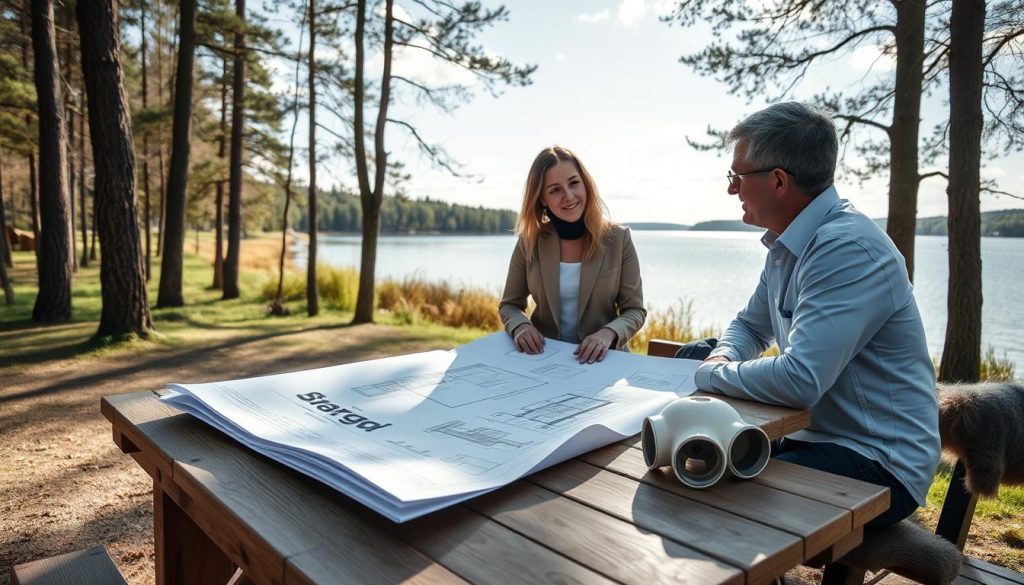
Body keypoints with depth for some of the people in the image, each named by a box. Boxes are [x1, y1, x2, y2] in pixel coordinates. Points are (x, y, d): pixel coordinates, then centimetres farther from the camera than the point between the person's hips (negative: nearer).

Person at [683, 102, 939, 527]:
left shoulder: (848, 248, -24)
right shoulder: (786, 246, 6)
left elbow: (799, 380, -32)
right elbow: (750, 325, 20)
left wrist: (711, 374, -16)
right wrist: (722, 357, -3)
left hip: (879, 462, -9)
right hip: (816, 435, 9)